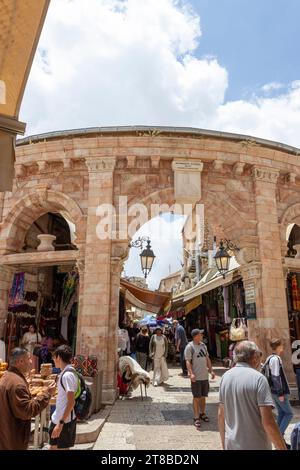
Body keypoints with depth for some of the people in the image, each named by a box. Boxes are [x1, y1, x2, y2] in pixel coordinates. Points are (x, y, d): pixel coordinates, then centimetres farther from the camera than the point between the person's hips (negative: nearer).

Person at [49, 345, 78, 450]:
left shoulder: (68, 375, -21)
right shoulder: (64, 373, 8)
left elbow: (71, 402, -23)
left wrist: (60, 423, -22)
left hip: (64, 421, -9)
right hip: (58, 418, 9)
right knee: (53, 447, 18)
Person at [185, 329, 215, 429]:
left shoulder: (203, 345, 10)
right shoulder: (190, 347, -13)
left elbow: (207, 359, 16)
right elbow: (188, 361, -15)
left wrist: (211, 370, 12)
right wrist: (191, 373, -24)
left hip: (205, 376, 7)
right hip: (196, 377, -6)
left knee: (203, 396, 16)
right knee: (196, 397, 2)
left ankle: (202, 413, 32)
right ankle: (196, 417, 12)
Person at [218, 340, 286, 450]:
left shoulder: (225, 377, 0)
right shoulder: (258, 378, -17)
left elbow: (220, 415, 6)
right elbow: (268, 422, -20)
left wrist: (224, 444, 16)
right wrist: (282, 448, -9)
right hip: (256, 446, -4)